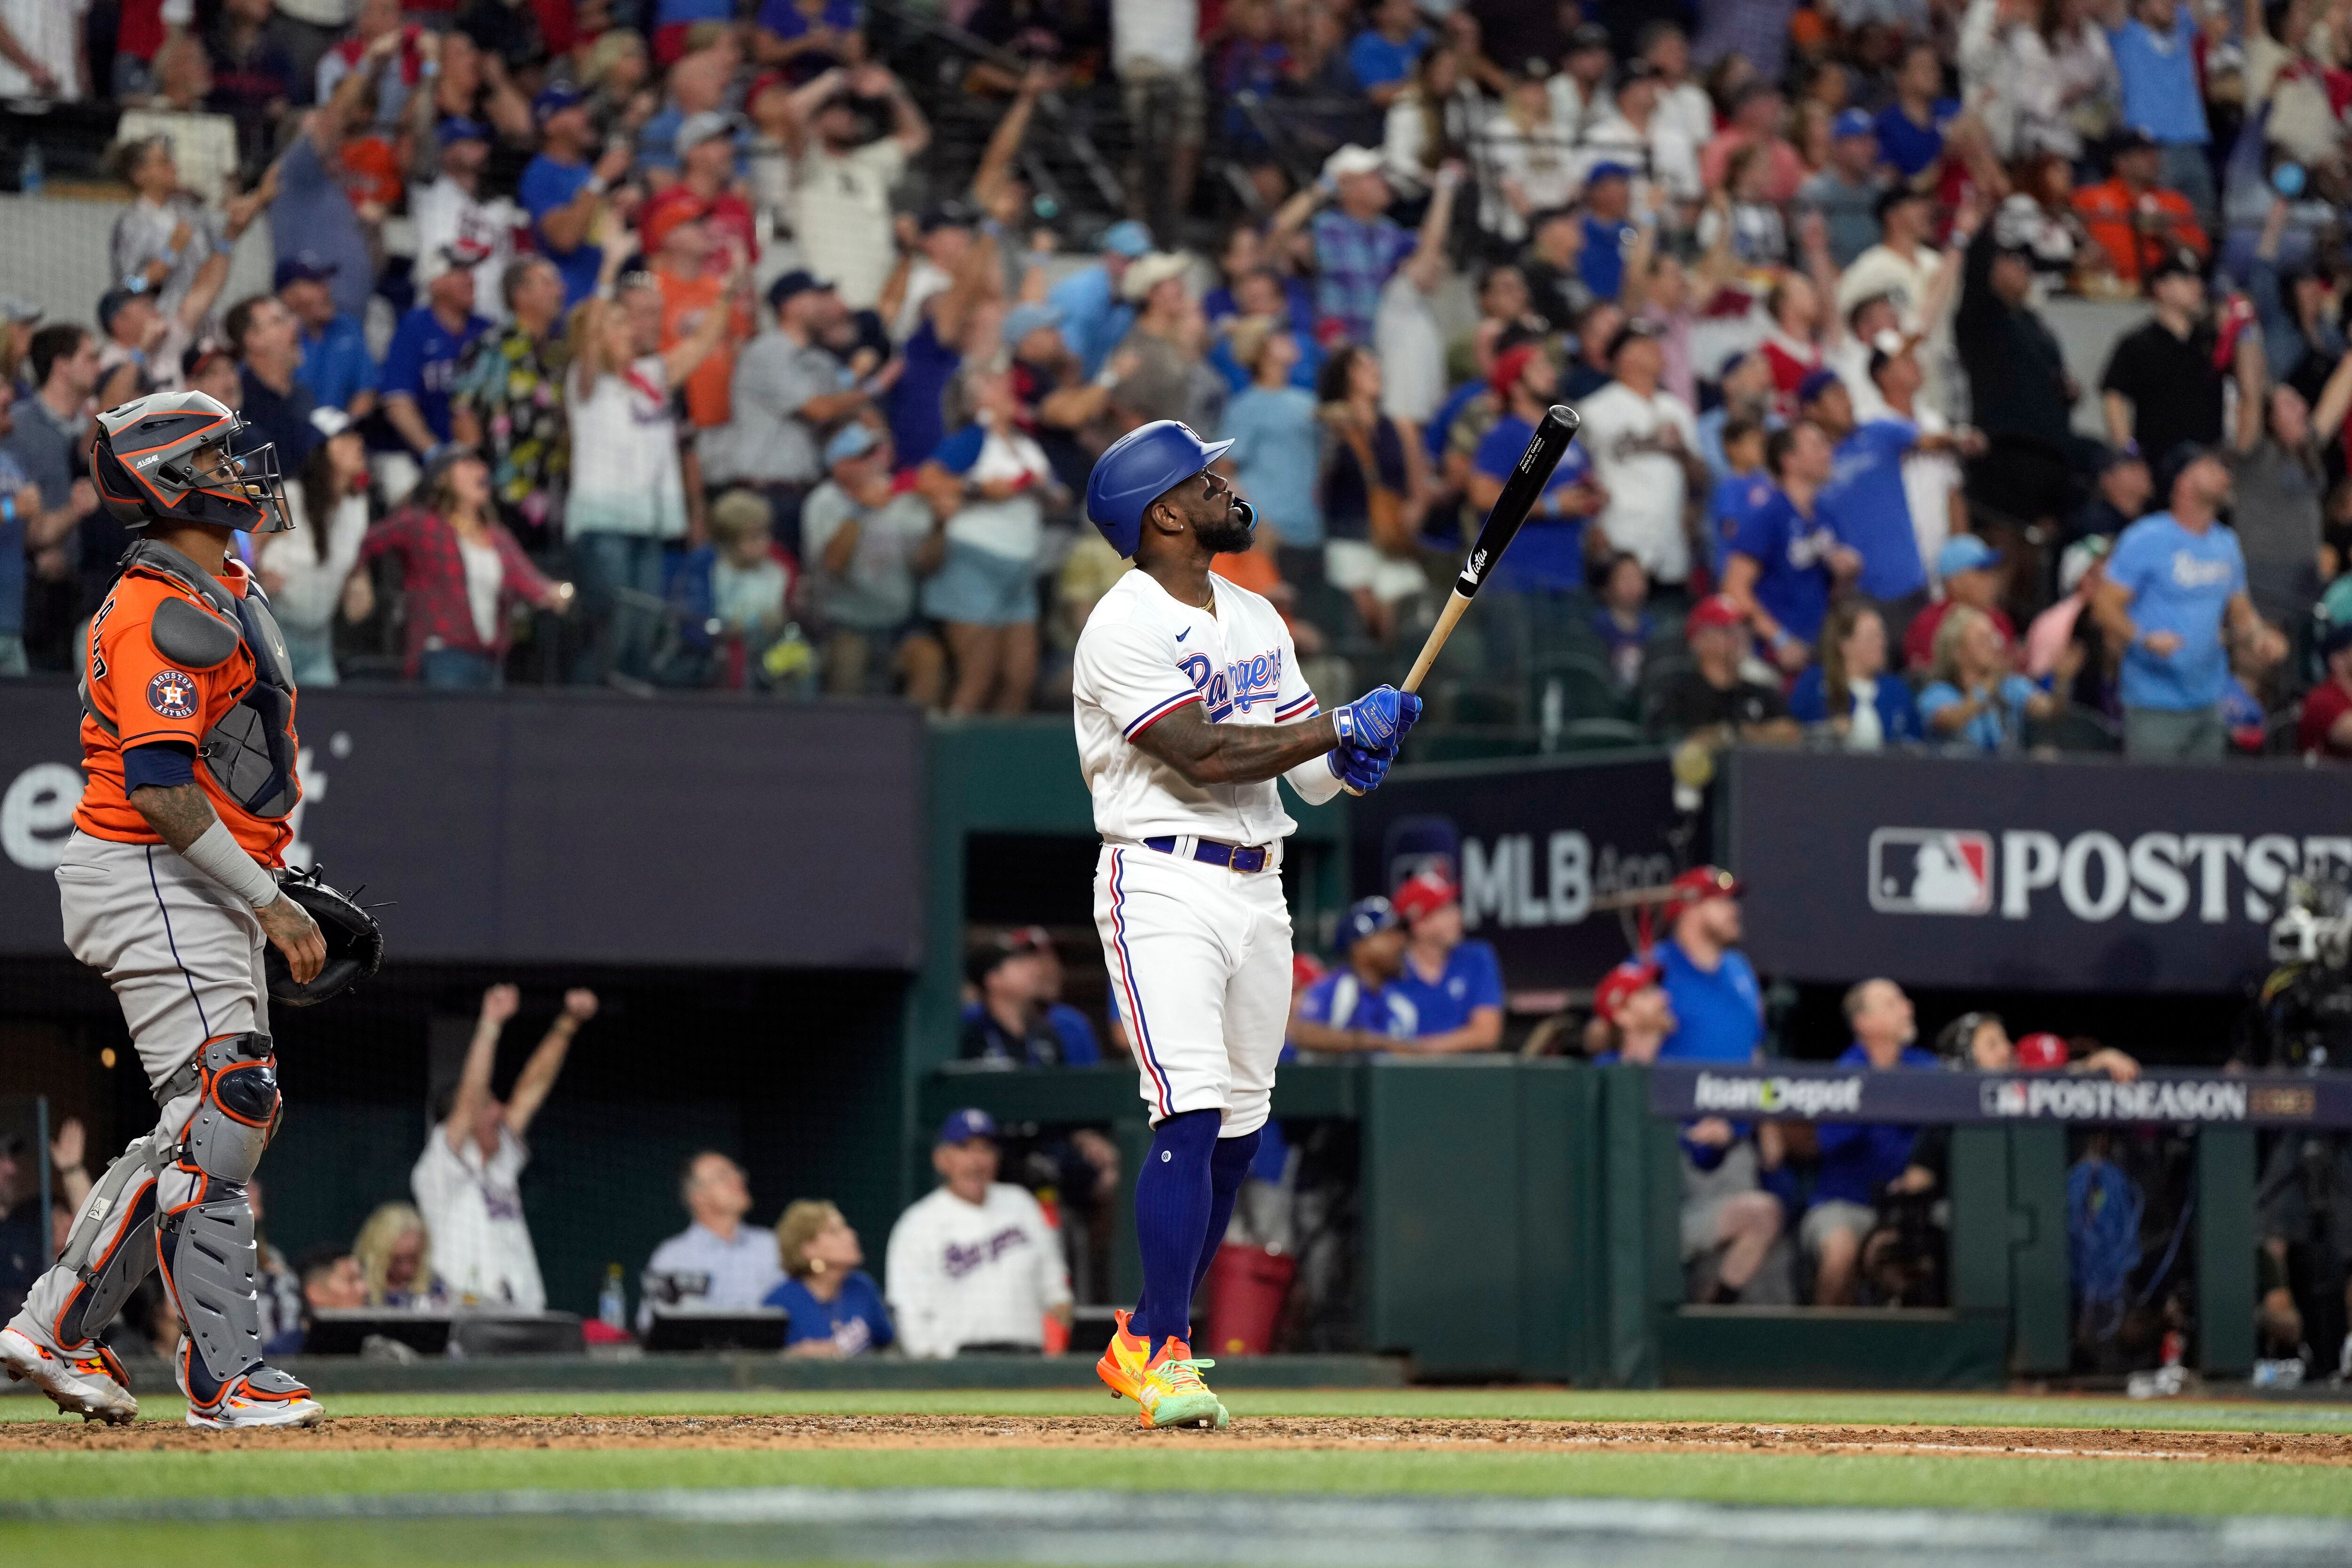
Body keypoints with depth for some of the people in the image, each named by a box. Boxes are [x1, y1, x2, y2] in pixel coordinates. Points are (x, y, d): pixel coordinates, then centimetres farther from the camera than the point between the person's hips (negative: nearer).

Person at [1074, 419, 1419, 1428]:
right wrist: (1344, 726, -16)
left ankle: (1144, 1342, 19)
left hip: (1259, 888, 8)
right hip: (1164, 885, -8)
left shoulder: (1257, 619, 16)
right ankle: (1165, 1355, -18)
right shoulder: (1125, 628, -10)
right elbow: (1206, 755, -20)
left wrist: (1354, 760, -9)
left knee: (1239, 1129, 8)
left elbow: (1311, 772, 14)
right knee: (1191, 1115, -18)